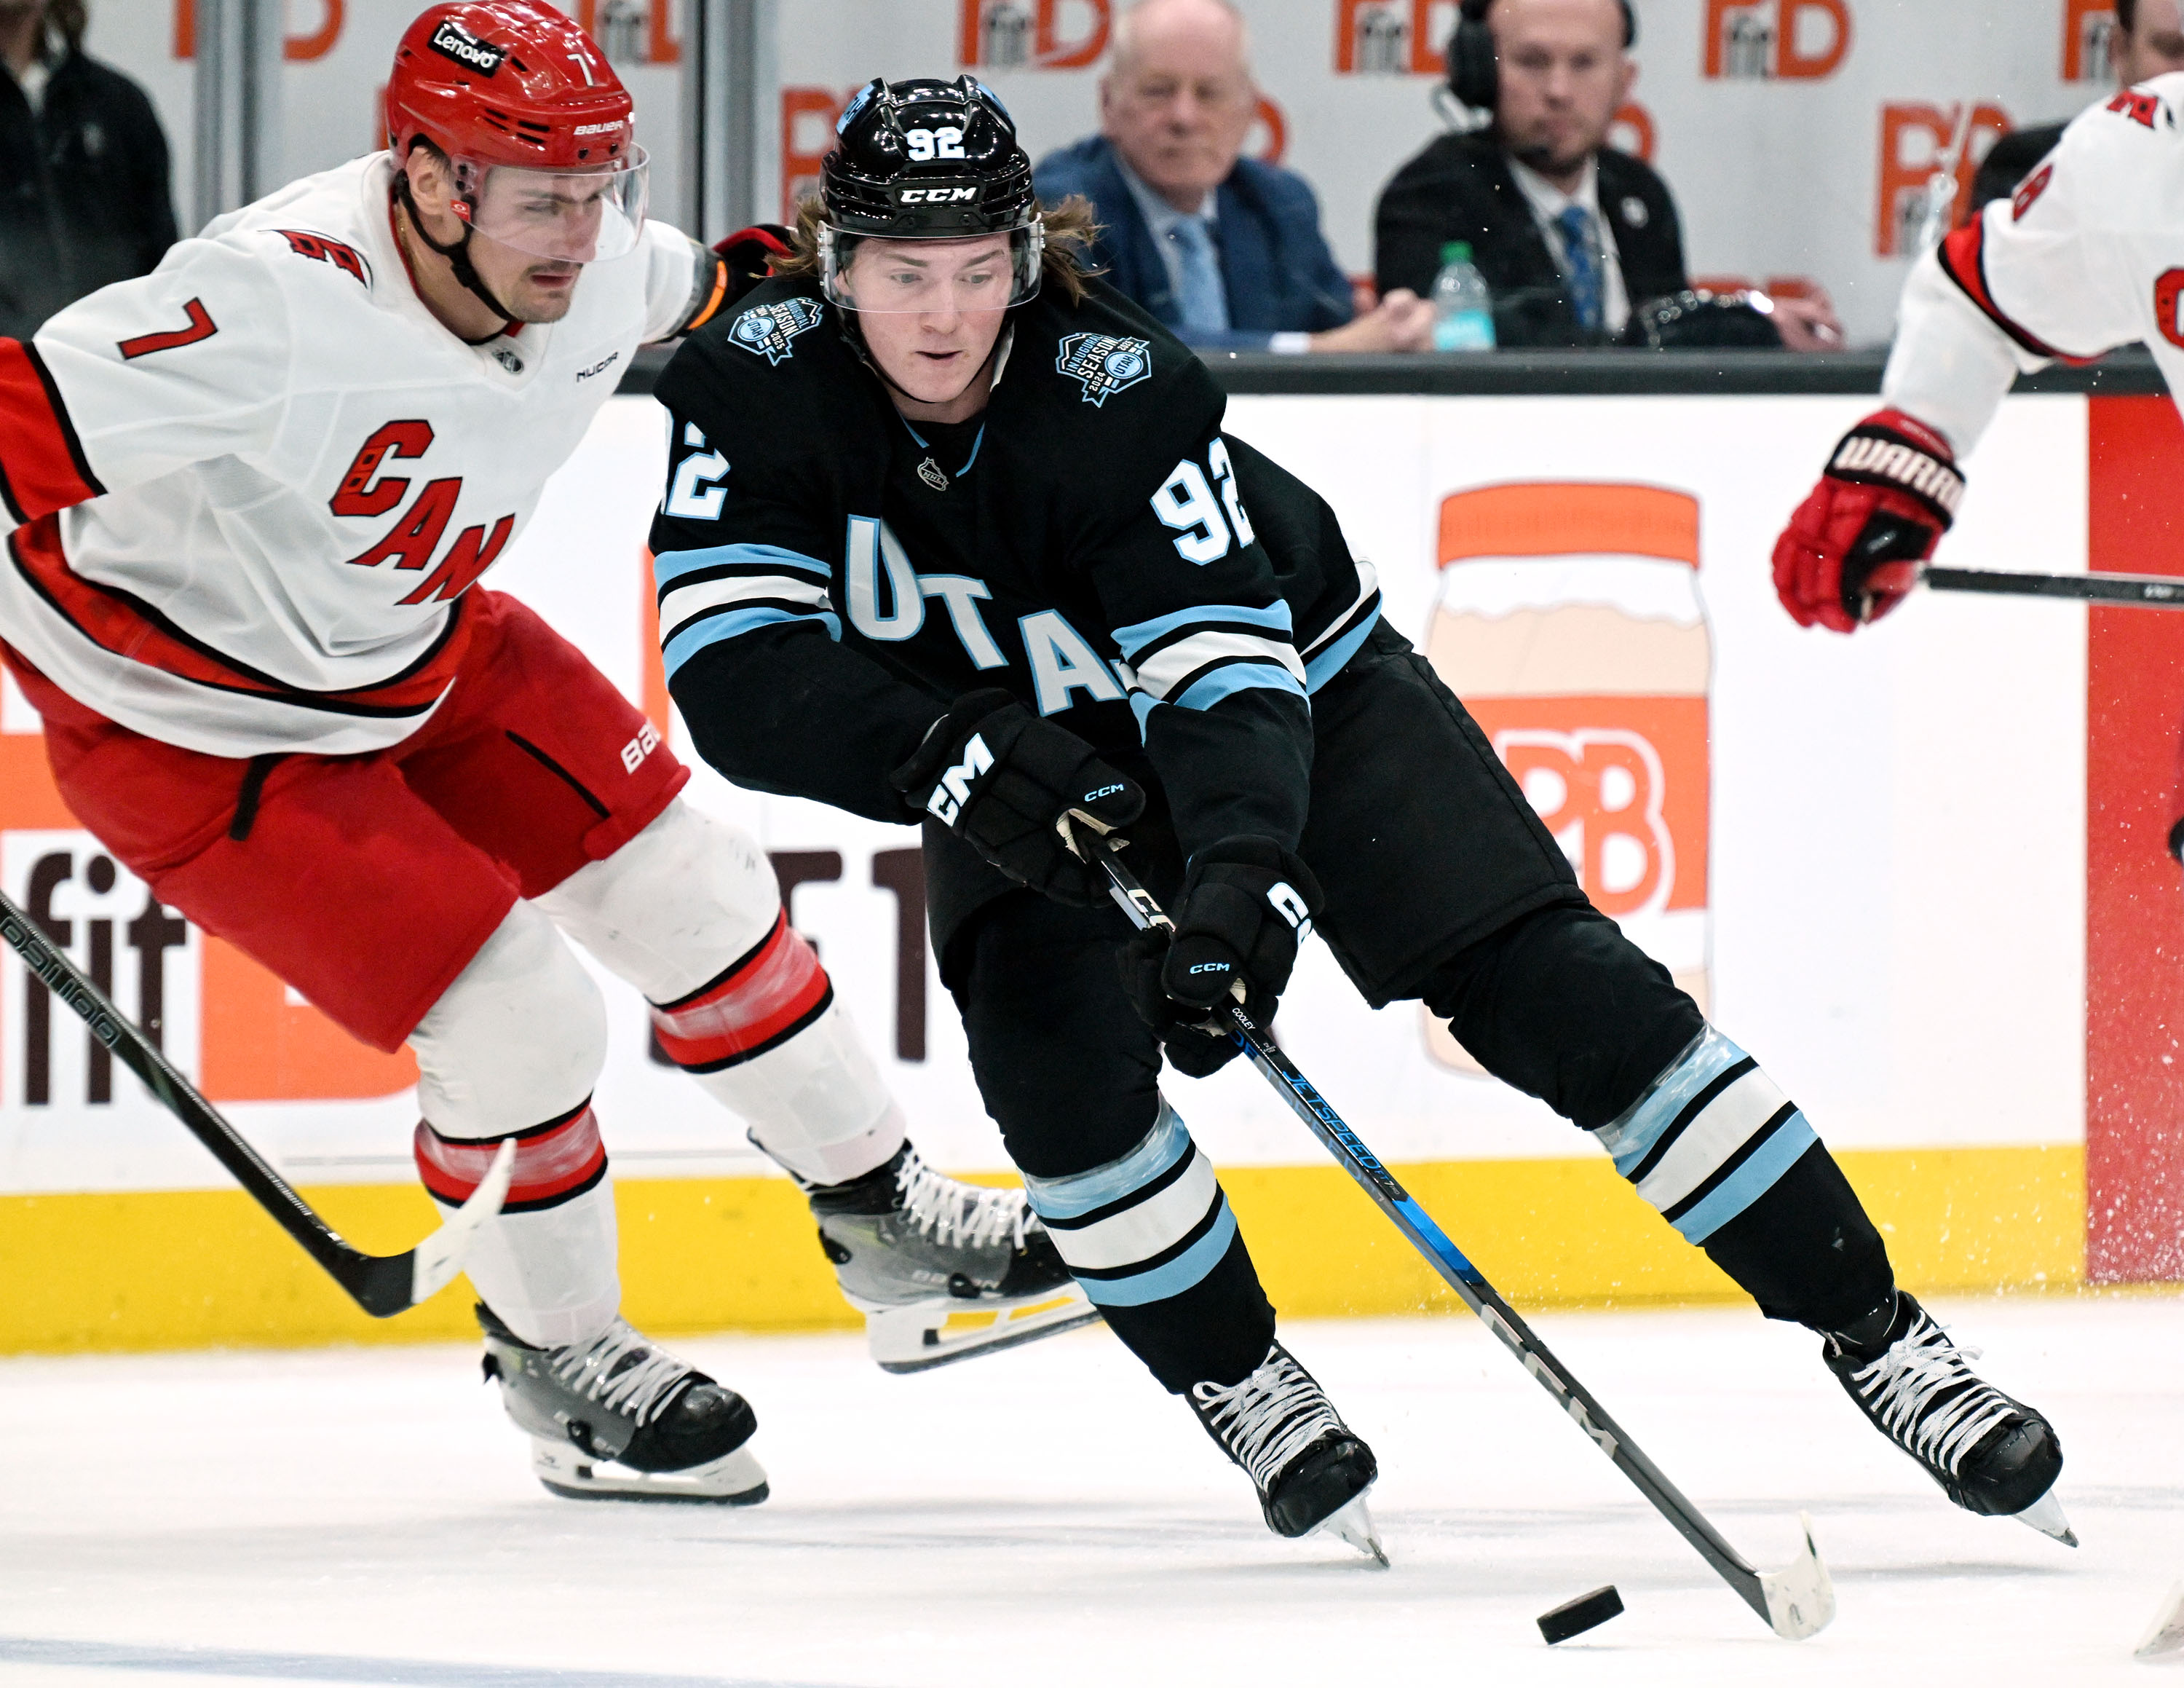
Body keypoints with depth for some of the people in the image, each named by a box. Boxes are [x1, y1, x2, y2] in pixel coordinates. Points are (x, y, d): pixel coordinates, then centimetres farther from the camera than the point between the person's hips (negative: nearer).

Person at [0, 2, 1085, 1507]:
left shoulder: (599, 268, -14)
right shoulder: (280, 306, -38)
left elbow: (707, 297, 11)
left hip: (422, 652, 7)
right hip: (197, 732, -7)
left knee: (691, 893, 10)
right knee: (521, 1028, -10)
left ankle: (885, 1223, 31)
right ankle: (555, 1355, 16)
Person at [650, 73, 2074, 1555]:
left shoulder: (1120, 392, -33)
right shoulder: (758, 389, -25)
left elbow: (1227, 671, -38)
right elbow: (733, 667, -32)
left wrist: (1241, 879, -56)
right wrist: (955, 757, -46)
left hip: (1293, 672, -2)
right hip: (1029, 751, 2)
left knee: (1551, 987, -12)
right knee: (1055, 1050, -24)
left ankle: (1872, 1331, -6)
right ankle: (1240, 1384, -1)